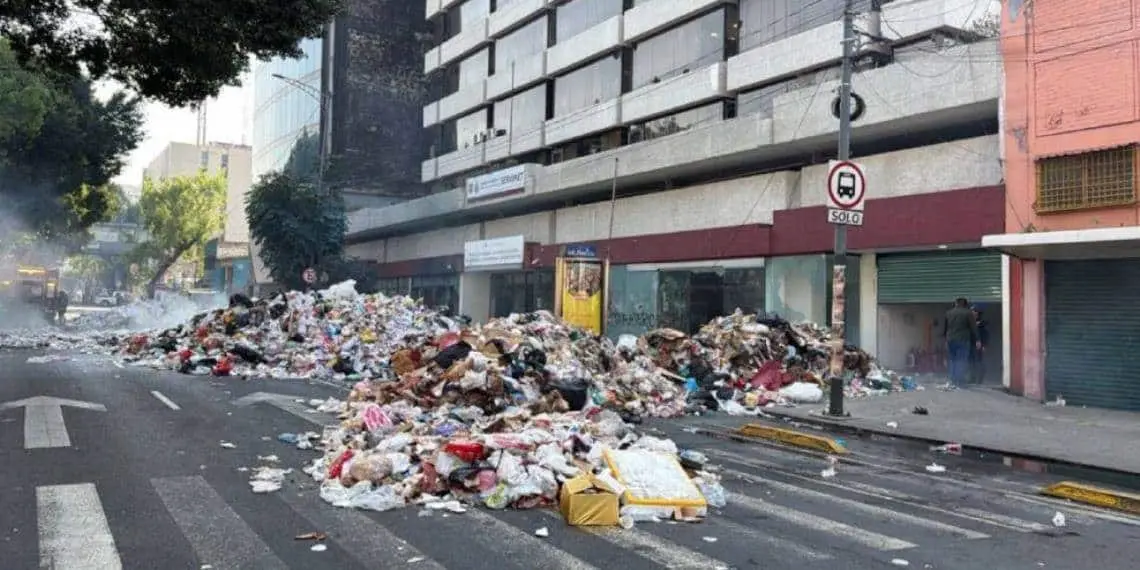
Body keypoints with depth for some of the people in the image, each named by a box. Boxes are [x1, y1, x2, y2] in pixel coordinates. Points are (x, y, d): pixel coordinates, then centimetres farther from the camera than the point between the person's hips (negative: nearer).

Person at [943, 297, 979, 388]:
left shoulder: (948, 313, 10)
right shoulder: (968, 313, -3)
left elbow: (944, 328, 13)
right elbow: (973, 328, -2)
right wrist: (976, 340, 6)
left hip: (950, 340, 4)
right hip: (963, 340, -4)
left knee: (953, 361, 12)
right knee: (962, 361, -2)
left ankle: (953, 381, 10)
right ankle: (960, 382, -6)